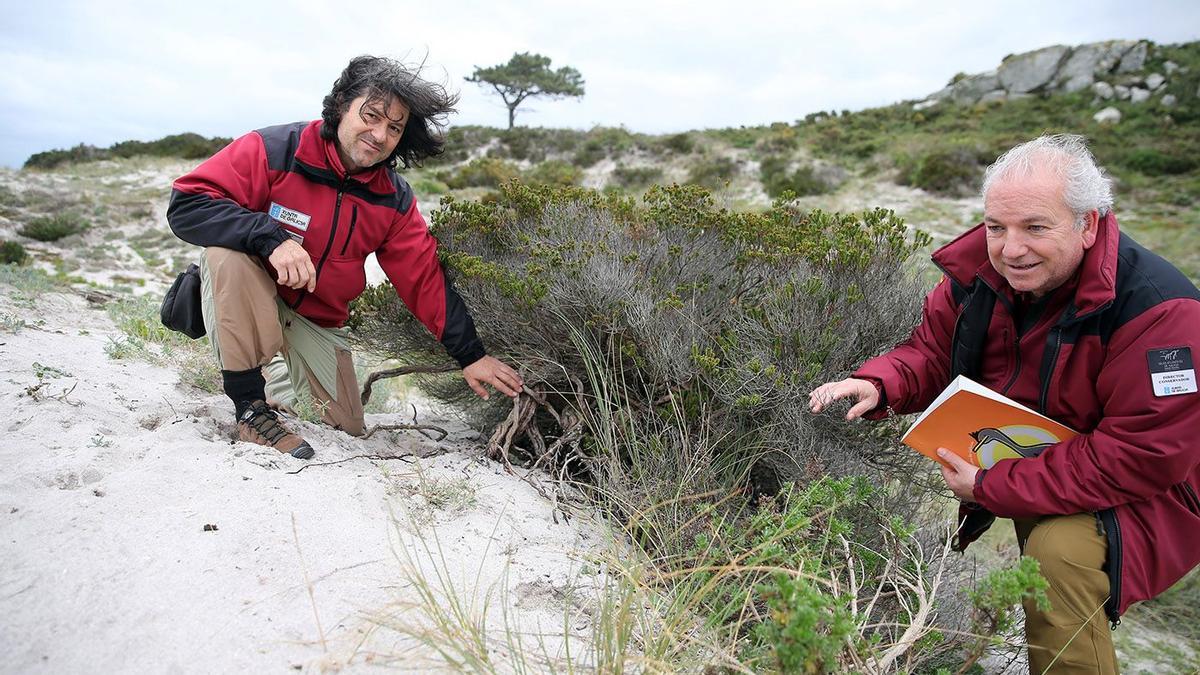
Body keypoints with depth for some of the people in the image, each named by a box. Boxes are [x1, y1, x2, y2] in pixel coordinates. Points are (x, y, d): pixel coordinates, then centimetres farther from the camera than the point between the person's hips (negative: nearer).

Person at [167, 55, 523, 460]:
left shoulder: (394, 199, -10)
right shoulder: (274, 151, -22)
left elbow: (426, 278, -11)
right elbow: (187, 204, -26)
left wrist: (469, 354, -19)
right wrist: (271, 238, -42)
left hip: (316, 319, 4)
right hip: (243, 290, -3)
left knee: (346, 430, 4)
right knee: (230, 250, -38)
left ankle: (282, 370, 34)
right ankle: (249, 404, -25)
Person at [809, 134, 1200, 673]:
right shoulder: (977, 269, -11)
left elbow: (1144, 456, -28)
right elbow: (932, 351, -1)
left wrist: (993, 487, -30)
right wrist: (877, 385, -25)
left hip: (1136, 490, -5)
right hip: (1006, 450, 6)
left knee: (1059, 552, -32)